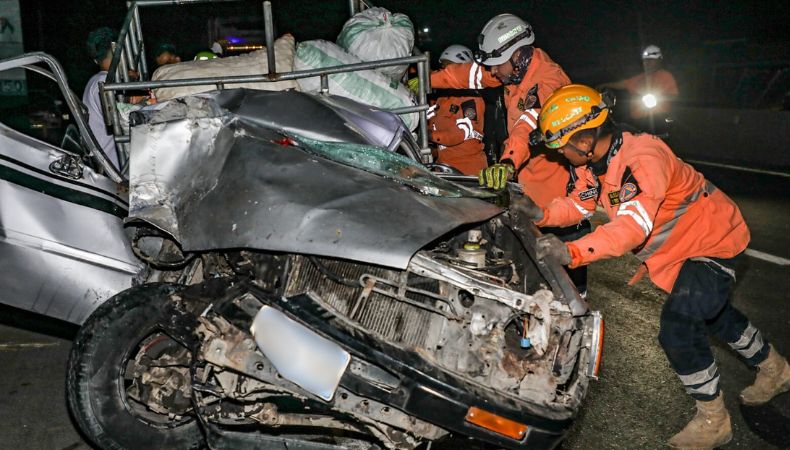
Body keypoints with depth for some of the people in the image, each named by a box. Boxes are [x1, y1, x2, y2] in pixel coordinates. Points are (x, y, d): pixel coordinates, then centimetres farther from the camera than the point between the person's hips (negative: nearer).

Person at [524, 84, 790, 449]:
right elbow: (578, 205, 0)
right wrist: (542, 214, -19)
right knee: (713, 313, 25)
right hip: (683, 246, 10)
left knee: (677, 330, -15)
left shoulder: (643, 159, -38)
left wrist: (571, 252, -59)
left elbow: (633, 227, -49)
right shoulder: (593, 162, -10)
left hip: (714, 241, -10)